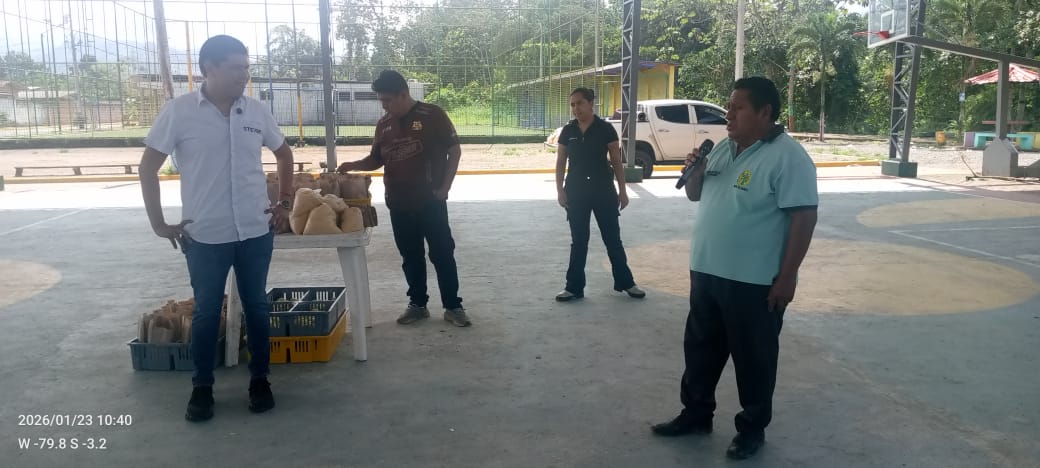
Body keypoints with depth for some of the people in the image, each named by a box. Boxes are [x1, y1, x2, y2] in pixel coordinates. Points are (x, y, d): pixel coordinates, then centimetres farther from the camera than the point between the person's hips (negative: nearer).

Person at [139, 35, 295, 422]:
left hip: (256, 232, 3)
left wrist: (285, 202, 10)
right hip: (204, 235, -2)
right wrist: (159, 223, -5)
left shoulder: (256, 111, 1)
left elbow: (284, 154, 17)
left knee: (256, 306, 11)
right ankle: (202, 387, 24)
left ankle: (260, 379, 25)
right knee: (206, 311, 9)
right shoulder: (179, 111, -8)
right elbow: (148, 167, -3)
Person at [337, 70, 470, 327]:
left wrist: (445, 187, -10)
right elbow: (376, 160, 15)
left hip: (430, 201, -5)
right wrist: (352, 165, -3)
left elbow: (454, 151, -5)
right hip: (398, 204, 5)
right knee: (411, 256, 12)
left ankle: (453, 306, 9)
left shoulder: (432, 115, -7)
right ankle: (417, 304, 23)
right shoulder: (383, 125, 8)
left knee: (442, 253, 1)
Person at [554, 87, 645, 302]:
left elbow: (616, 161, -1)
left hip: (603, 190, -1)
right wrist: (560, 190, -3)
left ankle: (625, 282, 21)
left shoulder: (605, 129, -4)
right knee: (578, 241, 7)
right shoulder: (567, 131, 2)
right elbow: (560, 163, 6)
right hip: (576, 192, 2)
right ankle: (574, 287, 15)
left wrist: (622, 190, -3)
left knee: (613, 238, 7)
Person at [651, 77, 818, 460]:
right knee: (700, 349, 17)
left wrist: (786, 277, -18)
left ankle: (753, 427, 25)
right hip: (706, 273, 8)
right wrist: (696, 171, -3)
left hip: (754, 282, -7)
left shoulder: (787, 156, -15)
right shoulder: (723, 149, 9)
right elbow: (695, 195, 19)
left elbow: (804, 217, -17)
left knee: (753, 357, 8)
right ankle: (696, 414, 34)